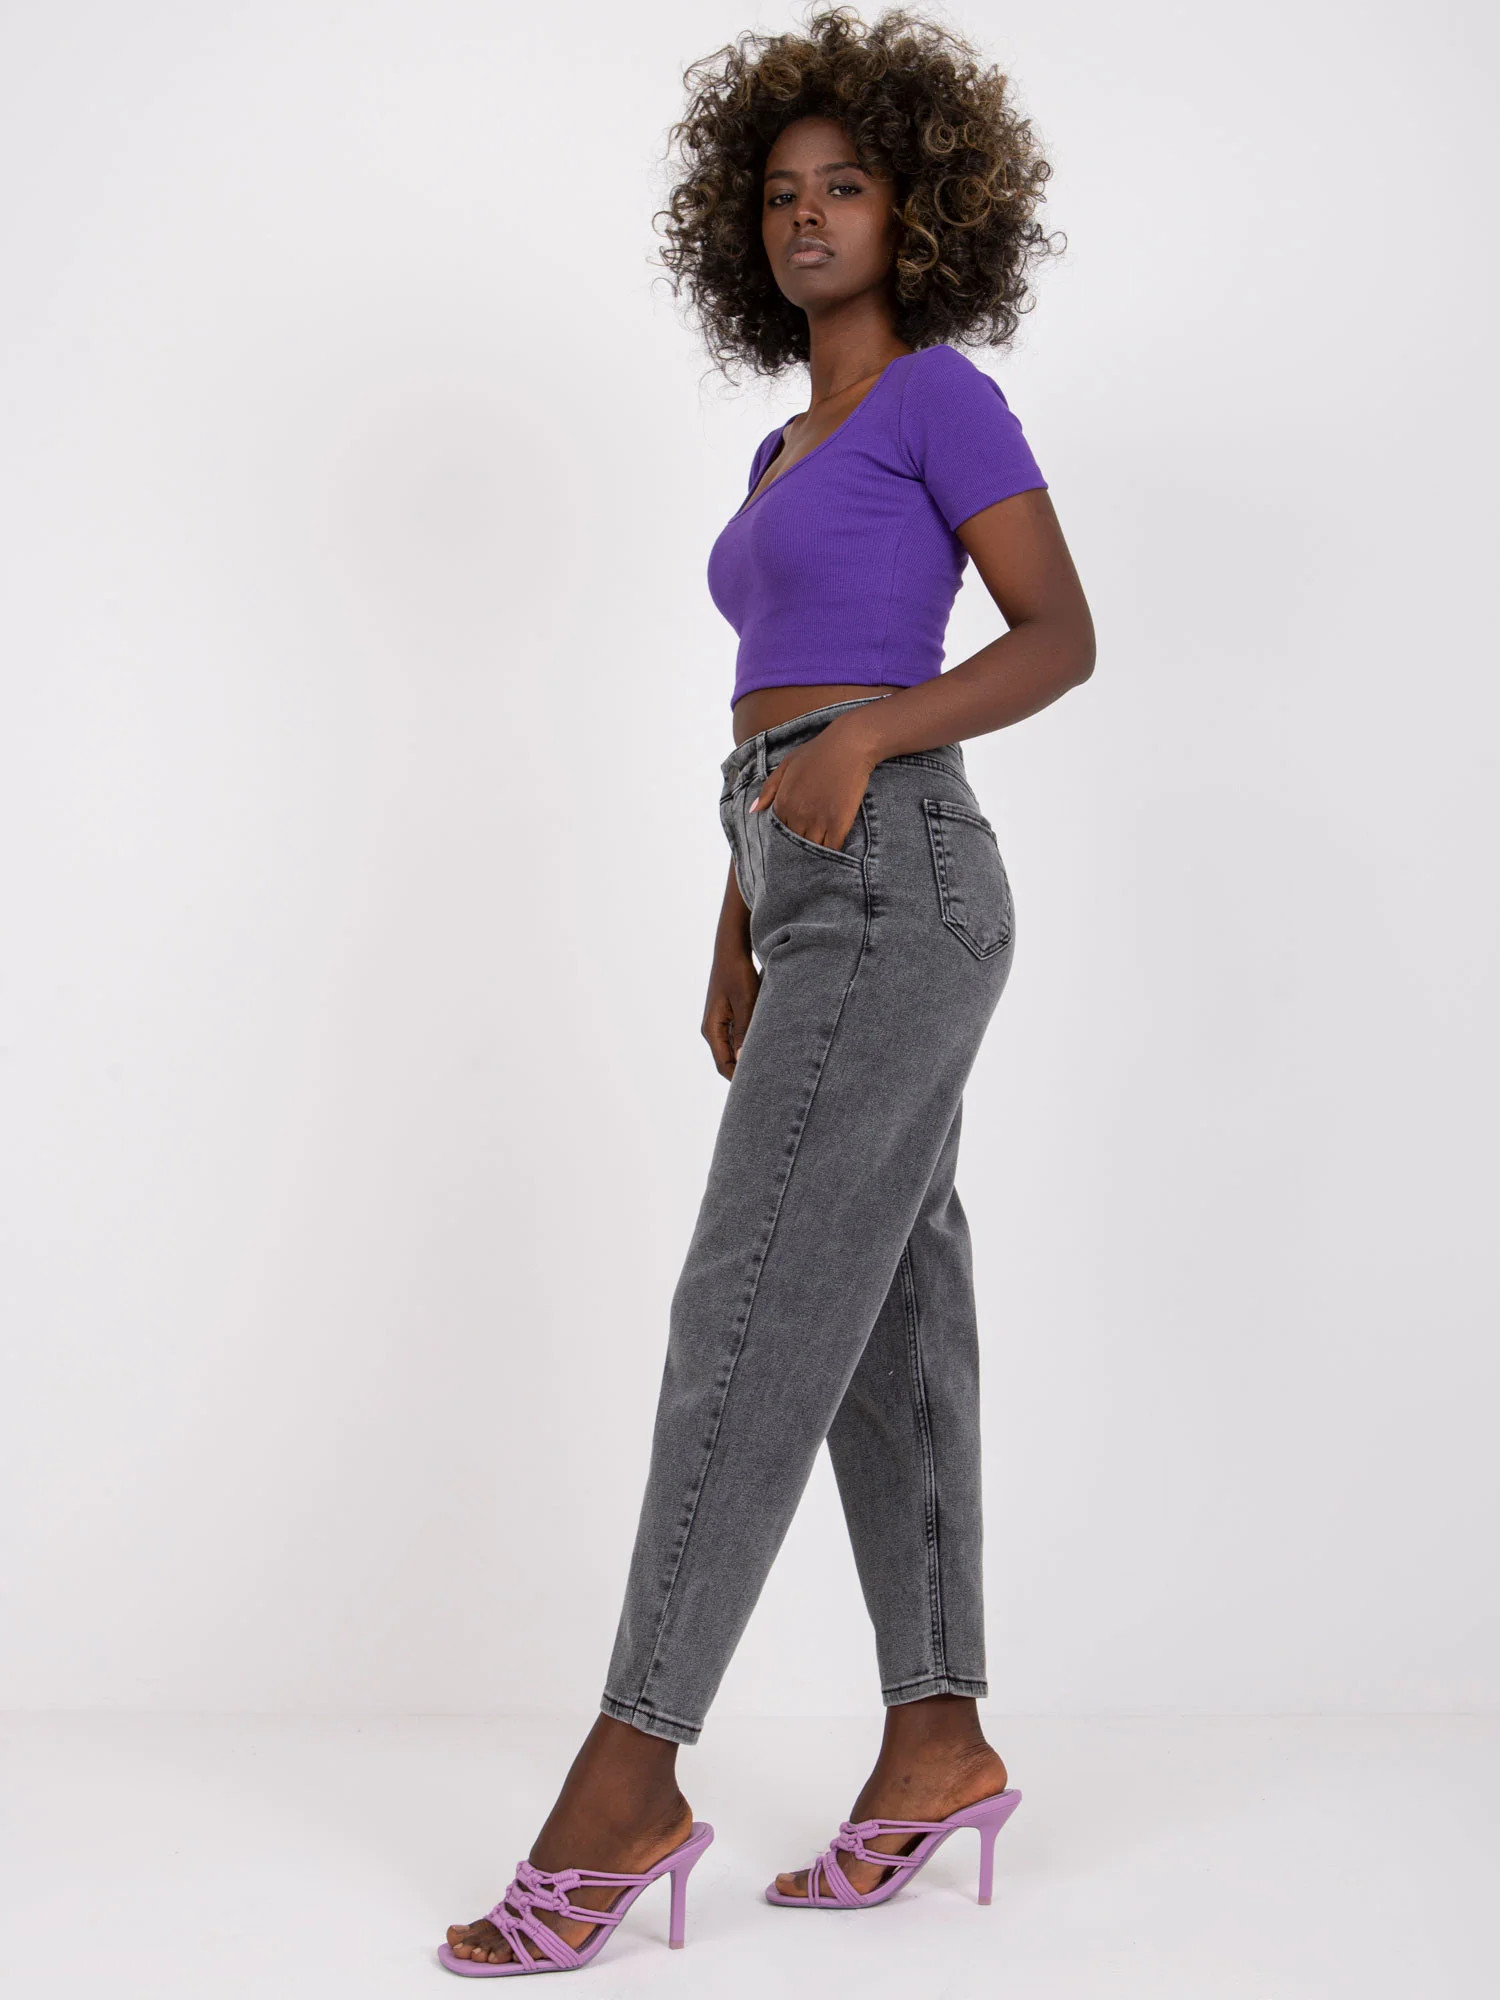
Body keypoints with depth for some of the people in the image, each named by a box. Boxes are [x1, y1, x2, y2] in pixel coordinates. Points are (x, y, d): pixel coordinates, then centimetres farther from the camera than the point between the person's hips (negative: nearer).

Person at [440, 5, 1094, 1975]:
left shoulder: (941, 391, -2)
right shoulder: (793, 452, 23)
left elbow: (1059, 639, -9)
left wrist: (860, 740, -23)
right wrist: (736, 953, 19)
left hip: (895, 888, -9)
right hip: (818, 899, 9)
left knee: (751, 1314, -12)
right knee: (889, 1323, 7)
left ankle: (627, 1785, -10)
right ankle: (939, 1744, 14)